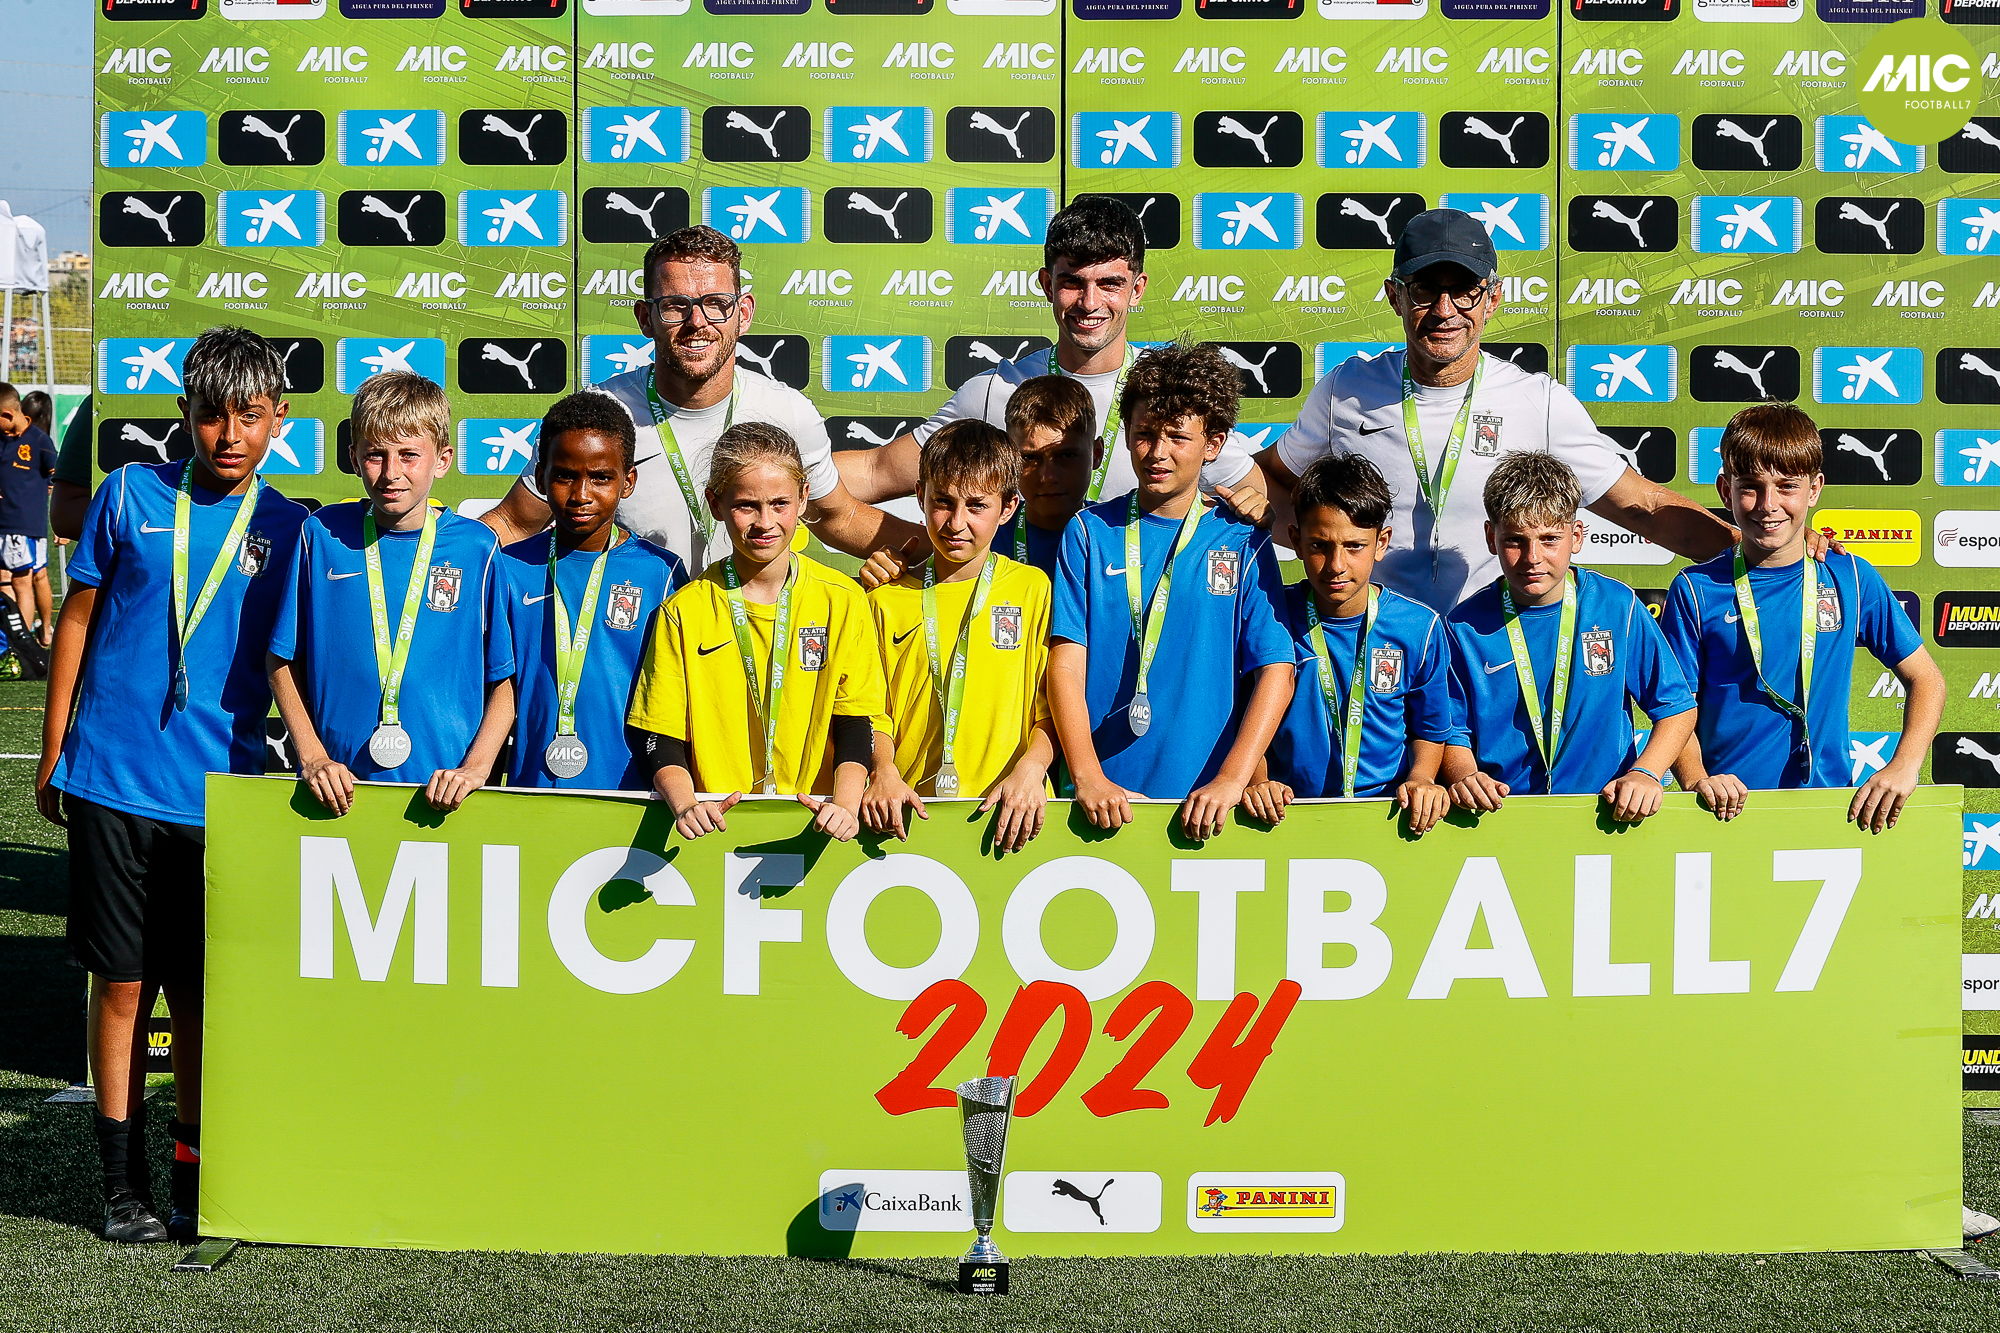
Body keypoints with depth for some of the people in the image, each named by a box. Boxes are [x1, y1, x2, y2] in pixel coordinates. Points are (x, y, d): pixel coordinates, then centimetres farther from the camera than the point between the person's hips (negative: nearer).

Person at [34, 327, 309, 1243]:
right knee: (123, 987, 5)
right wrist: (52, 756, 8)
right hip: (113, 785, -1)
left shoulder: (286, 529, 4)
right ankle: (124, 1184, 16)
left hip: (219, 792, 1)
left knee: (201, 994, 7)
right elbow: (78, 623, 8)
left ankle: (195, 1175, 22)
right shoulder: (131, 495, 2)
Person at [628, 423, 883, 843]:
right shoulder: (684, 610, 6)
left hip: (813, 823, 0)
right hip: (717, 824, 0)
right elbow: (663, 738, 5)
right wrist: (686, 804, -15)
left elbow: (854, 726, 5)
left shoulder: (841, 600, 6)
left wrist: (844, 803, -13)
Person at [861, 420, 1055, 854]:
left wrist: (1031, 769, -10)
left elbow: (1054, 705, 7)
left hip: (1007, 814, -1)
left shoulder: (1033, 590, 8)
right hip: (907, 809, 1)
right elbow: (872, 710, 12)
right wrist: (884, 771, -6)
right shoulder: (886, 598, 11)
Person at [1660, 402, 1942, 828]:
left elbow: (1925, 679, 12)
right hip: (1727, 809, -1)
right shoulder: (1696, 590, 2)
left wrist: (1903, 767, -3)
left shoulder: (1851, 579, 7)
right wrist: (1696, 779, -17)